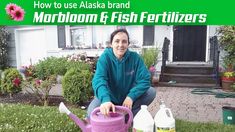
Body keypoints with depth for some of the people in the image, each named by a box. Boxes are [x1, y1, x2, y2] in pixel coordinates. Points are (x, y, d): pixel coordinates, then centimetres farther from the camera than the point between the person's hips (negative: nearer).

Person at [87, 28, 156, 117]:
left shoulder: (135, 57, -13)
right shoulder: (105, 57, -19)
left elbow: (144, 79, -17)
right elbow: (99, 79, -34)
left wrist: (131, 96, -32)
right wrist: (105, 99, -54)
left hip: (128, 97, 2)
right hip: (110, 97, -2)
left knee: (151, 92, -17)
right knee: (91, 112, -27)